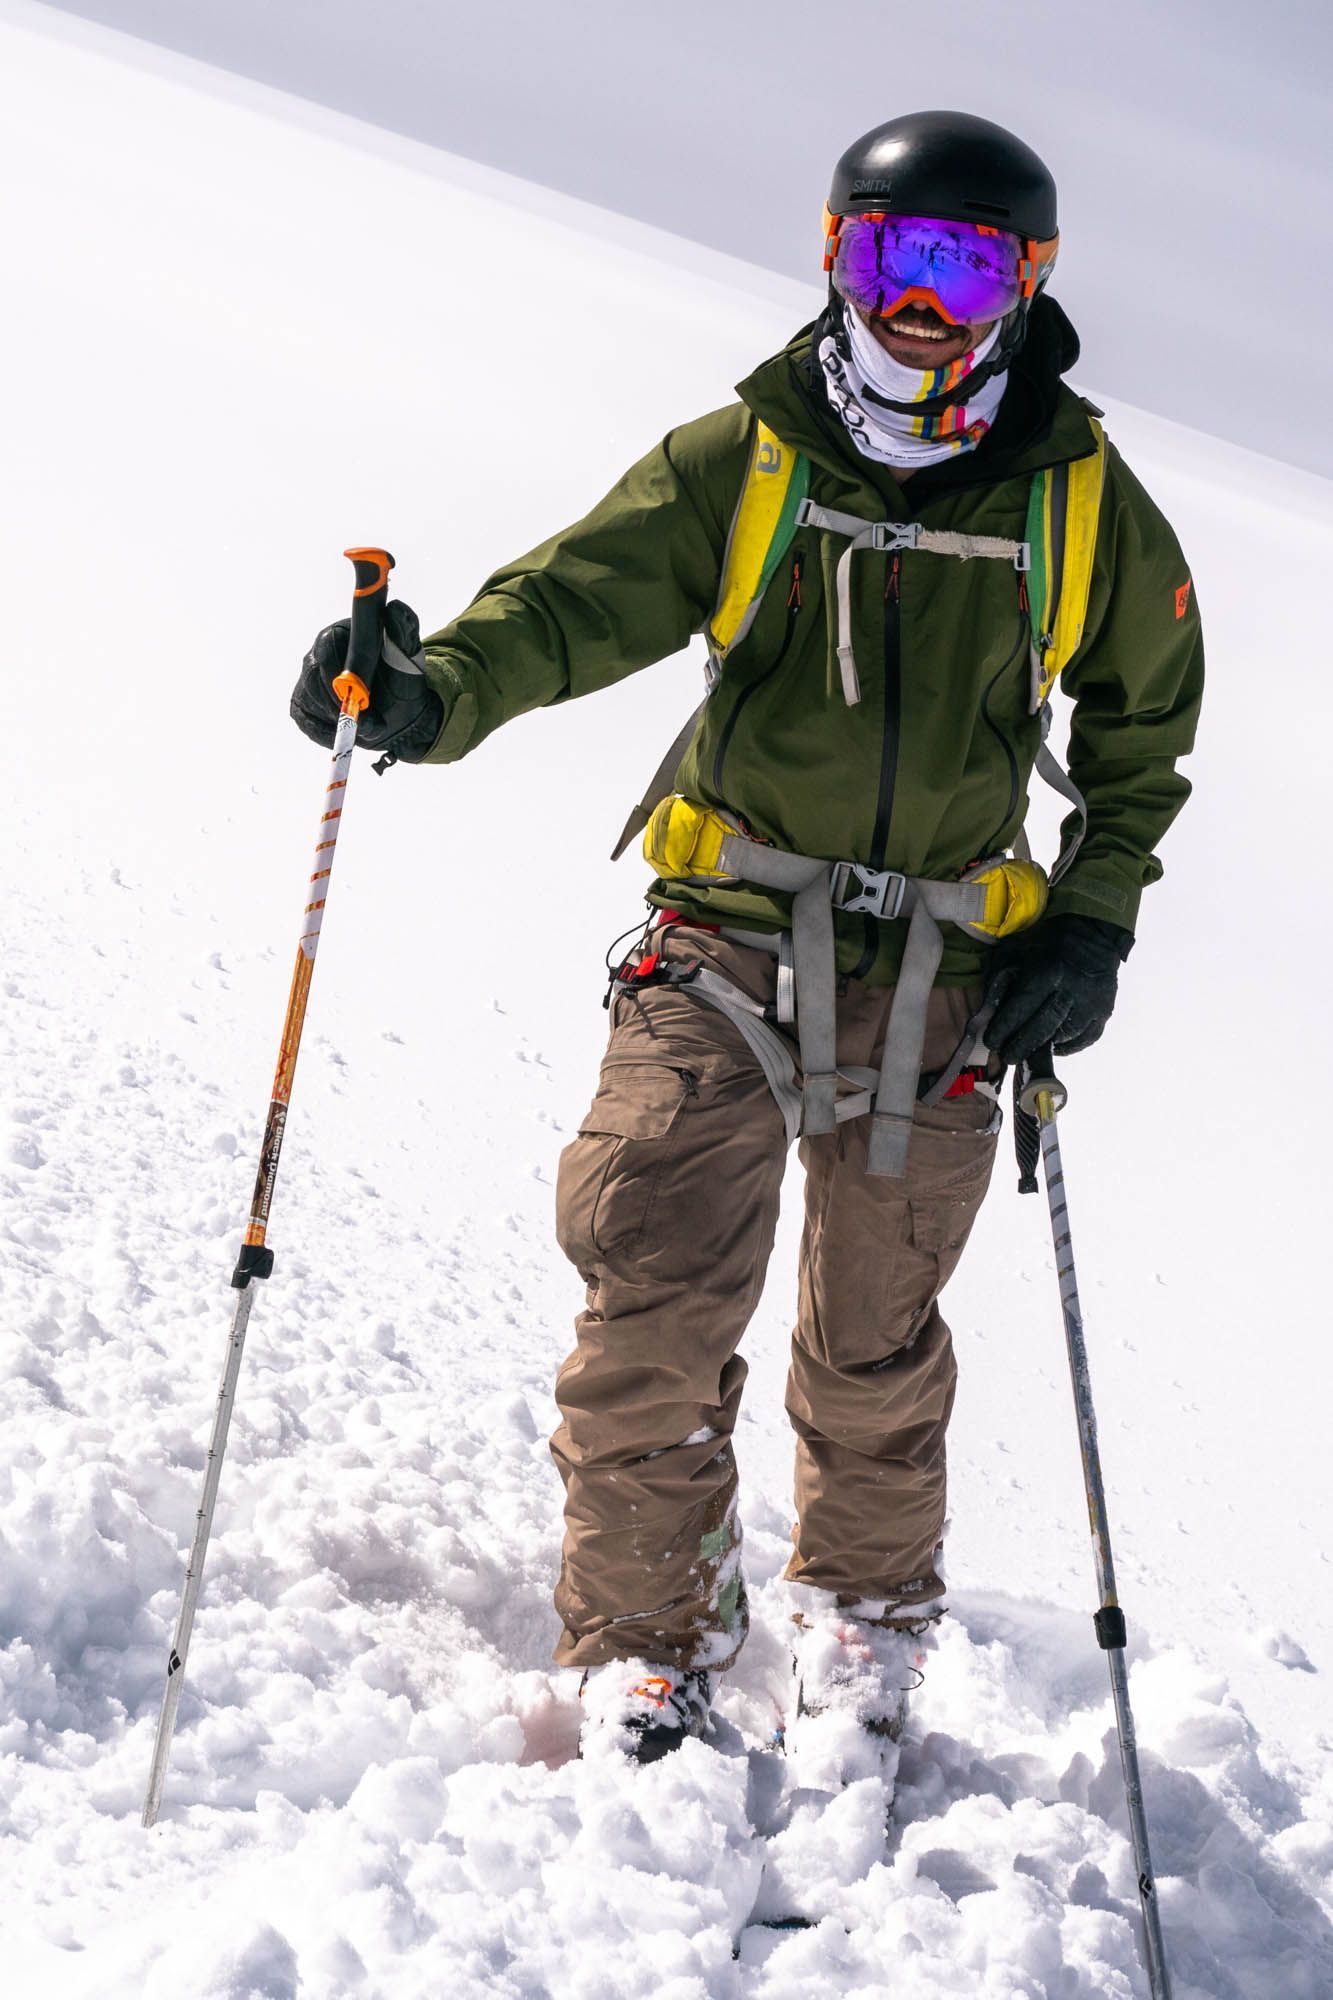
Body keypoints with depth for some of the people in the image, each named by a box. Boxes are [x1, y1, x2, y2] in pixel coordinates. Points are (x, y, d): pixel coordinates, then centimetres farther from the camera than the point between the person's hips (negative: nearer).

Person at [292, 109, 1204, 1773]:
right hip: (728, 944, 0)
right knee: (655, 1308, -7)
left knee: (874, 1346, 10)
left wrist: (1095, 921, 5)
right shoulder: (742, 458, -2)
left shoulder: (1085, 503, 2)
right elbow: (583, 592, -15)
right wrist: (440, 689, -36)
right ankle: (646, 1634, 14)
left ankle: (864, 1622, 36)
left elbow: (1142, 726, 16)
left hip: (940, 978, 1)